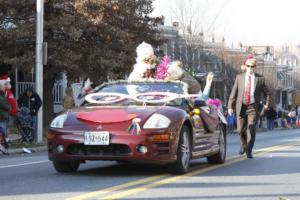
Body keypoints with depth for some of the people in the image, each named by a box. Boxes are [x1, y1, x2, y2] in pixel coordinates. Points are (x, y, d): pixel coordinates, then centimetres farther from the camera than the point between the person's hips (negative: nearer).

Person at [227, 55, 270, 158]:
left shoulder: (260, 79, 1)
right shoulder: (239, 77, 5)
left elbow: (266, 93, 12)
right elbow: (234, 92, 4)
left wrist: (267, 104, 0)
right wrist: (230, 106, -3)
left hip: (253, 107, -1)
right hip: (241, 107, 2)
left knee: (252, 130, -9)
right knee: (241, 130, 4)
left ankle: (249, 152, 3)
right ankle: (244, 145, 33)